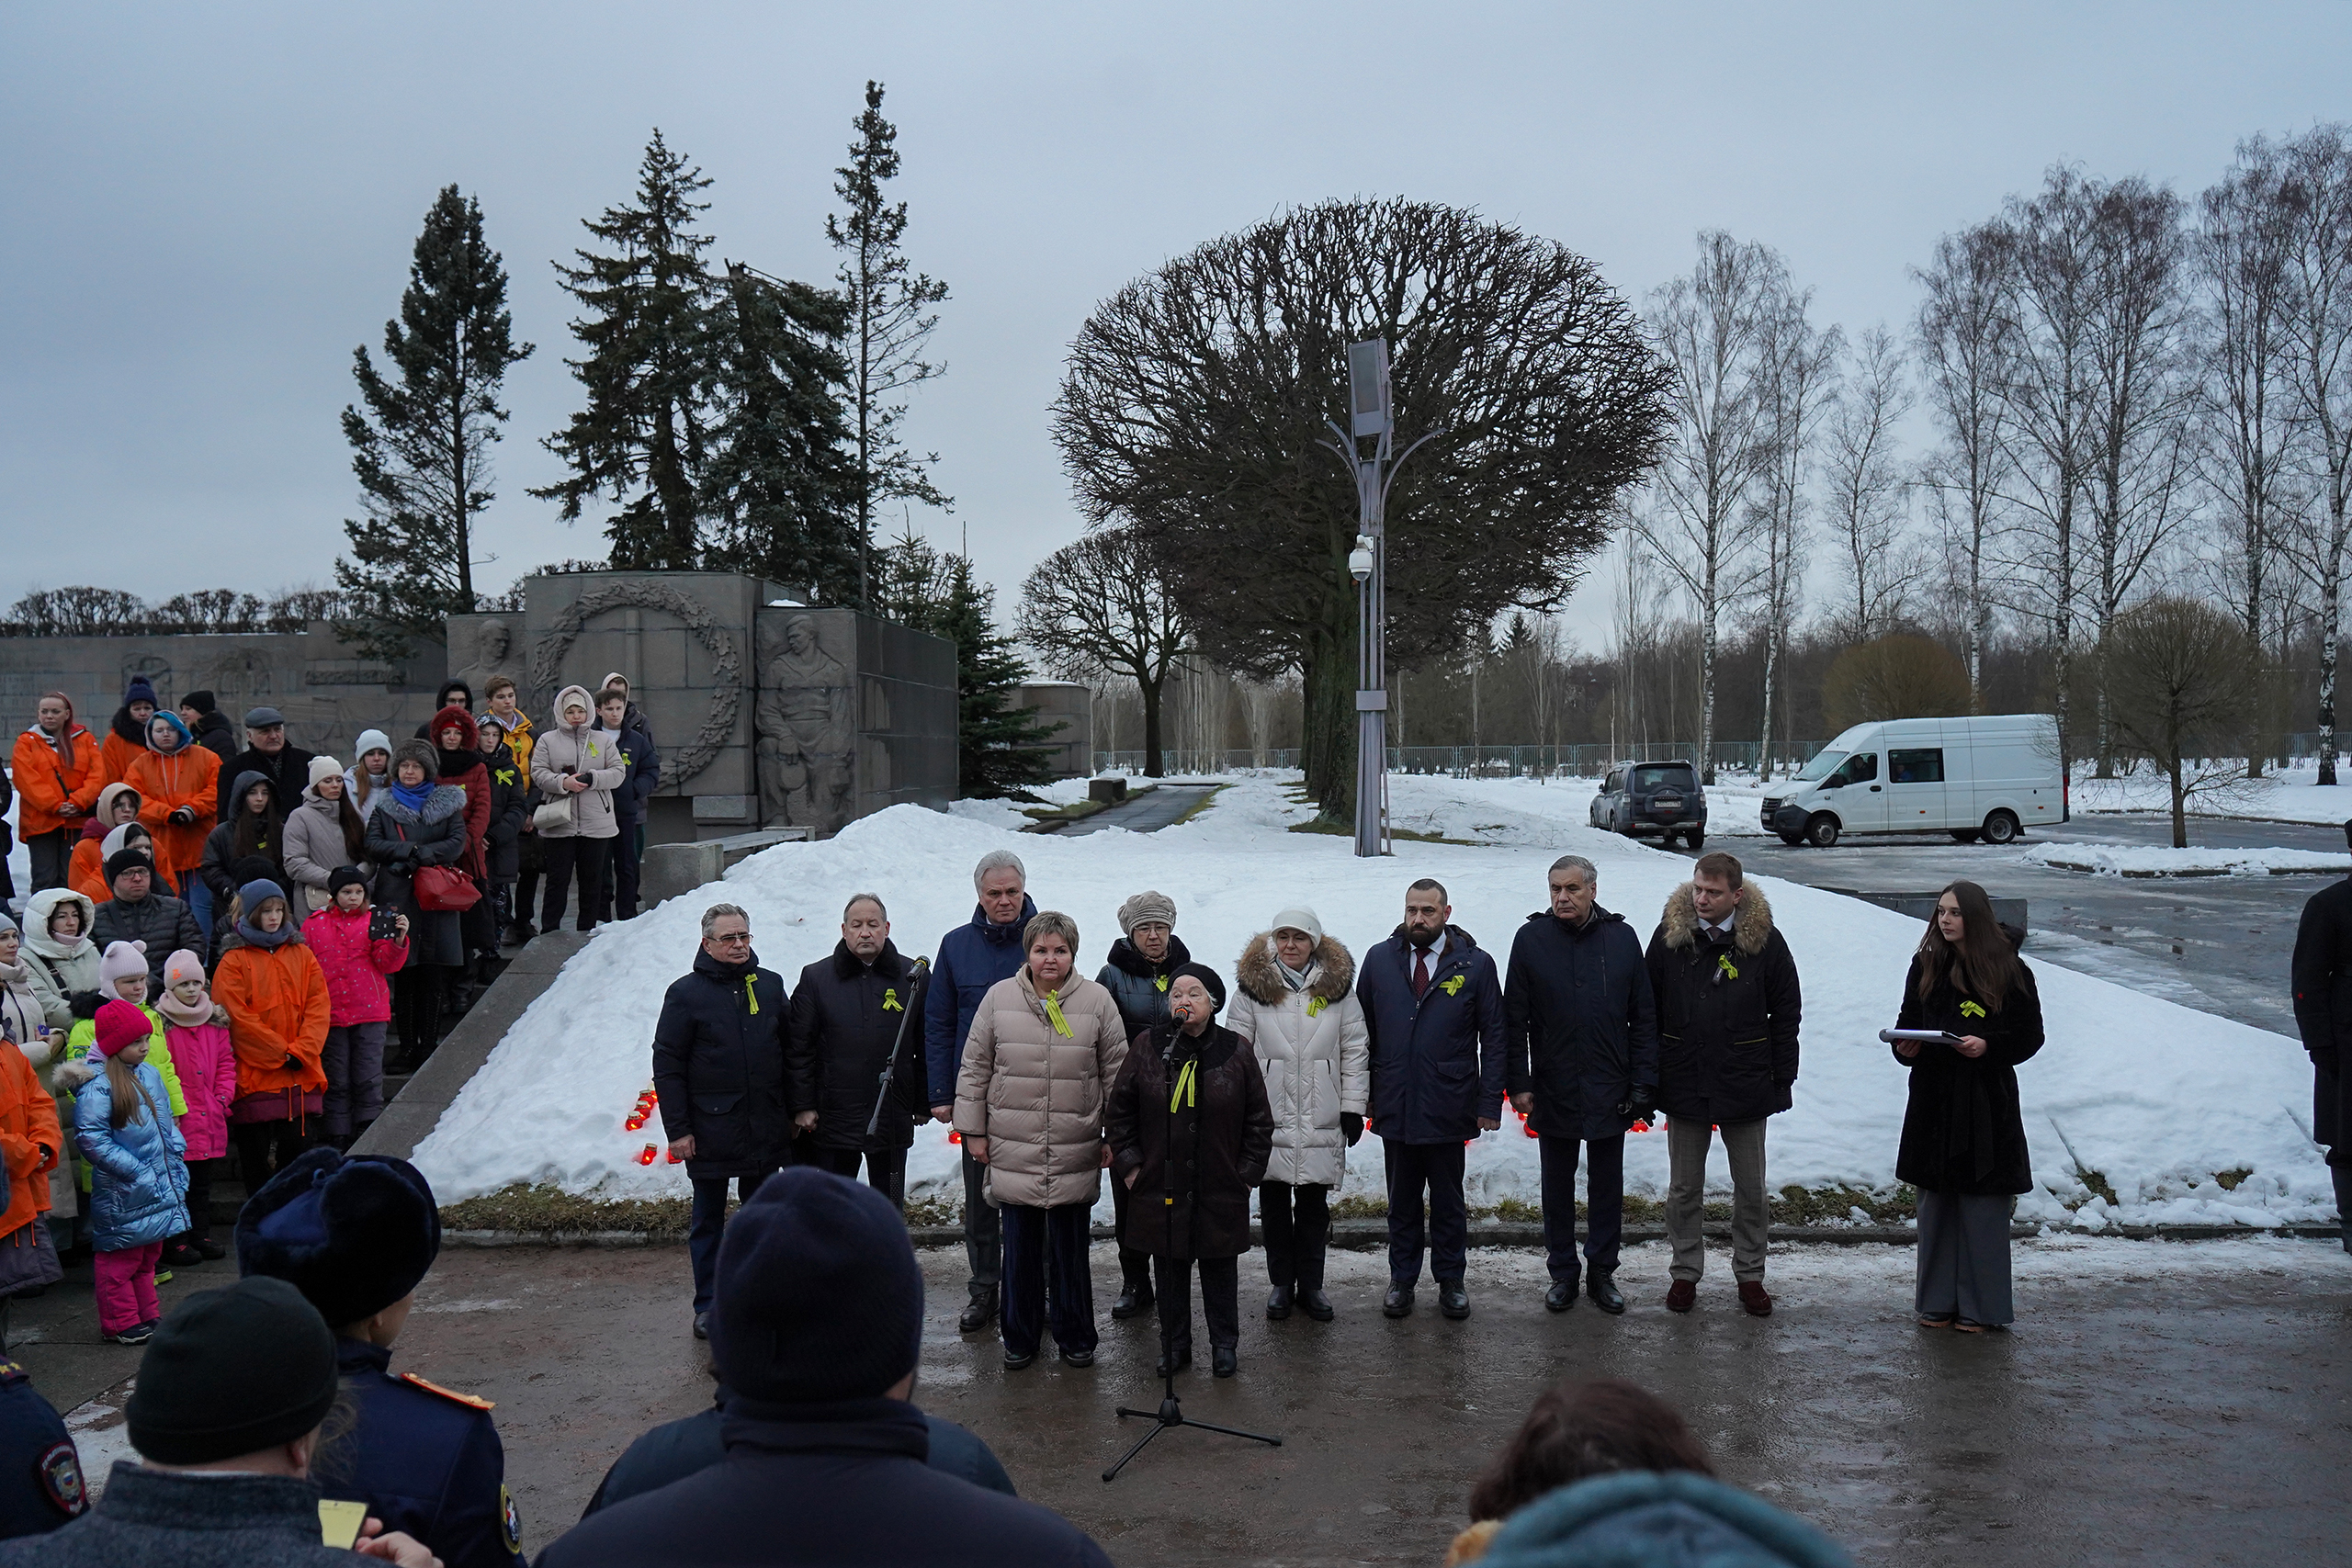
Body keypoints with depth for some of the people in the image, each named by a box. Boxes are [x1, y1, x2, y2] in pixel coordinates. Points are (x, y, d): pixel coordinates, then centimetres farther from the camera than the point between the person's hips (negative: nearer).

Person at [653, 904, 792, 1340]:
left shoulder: (770, 985, 6)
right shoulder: (686, 993, -5)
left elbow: (791, 1050, 13)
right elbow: (667, 1066, -5)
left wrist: (794, 1112, 9)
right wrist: (677, 1129, -9)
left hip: (765, 1130, 3)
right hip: (710, 1131, -3)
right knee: (708, 1221, 8)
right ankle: (708, 1307, 17)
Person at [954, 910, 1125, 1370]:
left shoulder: (1097, 1001, -1)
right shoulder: (999, 997, 0)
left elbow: (1116, 1073, 5)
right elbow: (974, 1068, 7)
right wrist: (973, 1131, 6)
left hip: (1075, 1154, -1)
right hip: (1012, 1149, 1)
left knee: (1070, 1248, 8)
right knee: (1020, 1248, 9)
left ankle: (1076, 1337, 23)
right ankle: (1019, 1338, 23)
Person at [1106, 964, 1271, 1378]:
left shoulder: (1236, 1051, -3)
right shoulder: (1147, 1046, -2)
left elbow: (1259, 1120, 5)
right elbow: (1118, 1112, 5)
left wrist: (1248, 1172, 1)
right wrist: (1129, 1165, 1)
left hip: (1221, 1188, -1)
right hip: (1161, 1186, 1)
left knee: (1221, 1268, 10)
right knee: (1169, 1270, 10)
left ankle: (1224, 1344, 26)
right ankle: (1175, 1344, 24)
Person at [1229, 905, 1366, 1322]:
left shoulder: (1338, 987, 3)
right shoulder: (1254, 986, 1)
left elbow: (1355, 1051, 5)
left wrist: (1353, 1108, 1)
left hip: (1321, 1120, 0)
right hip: (1268, 1116, 0)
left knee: (1314, 1205, 7)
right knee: (1274, 1203, 8)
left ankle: (1310, 1284, 19)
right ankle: (1281, 1283, 20)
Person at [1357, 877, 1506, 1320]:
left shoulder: (1475, 964, -2)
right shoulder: (1380, 960, 3)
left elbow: (1493, 1038, 0)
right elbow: (1363, 1031, 9)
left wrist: (1490, 1102, -5)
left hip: (1448, 1109, -2)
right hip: (1394, 1106, 2)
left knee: (1448, 1201, 11)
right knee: (1401, 1200, 13)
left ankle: (1451, 1281, 25)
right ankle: (1402, 1280, 25)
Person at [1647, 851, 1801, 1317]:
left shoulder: (1765, 940, -6)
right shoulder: (1669, 936, -3)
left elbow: (1786, 1014, 1)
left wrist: (1782, 1079, -2)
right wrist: (1648, 1077, 1)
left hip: (1746, 1087, -1)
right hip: (1684, 1085, 1)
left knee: (1752, 1189, 10)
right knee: (1684, 1188, 10)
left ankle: (1750, 1275, 24)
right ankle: (1686, 1272, 23)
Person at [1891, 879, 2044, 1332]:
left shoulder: (2009, 971, -5)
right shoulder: (1925, 965, 7)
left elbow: (2030, 1036, -2)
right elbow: (1907, 1020, 15)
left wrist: (1988, 1045, -18)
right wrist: (1905, 1044, -7)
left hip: (1986, 1103, -4)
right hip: (1933, 1099, 4)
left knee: (1983, 1206, 0)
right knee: (1935, 1204, 8)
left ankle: (1980, 1307, 10)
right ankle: (1938, 1301, 18)